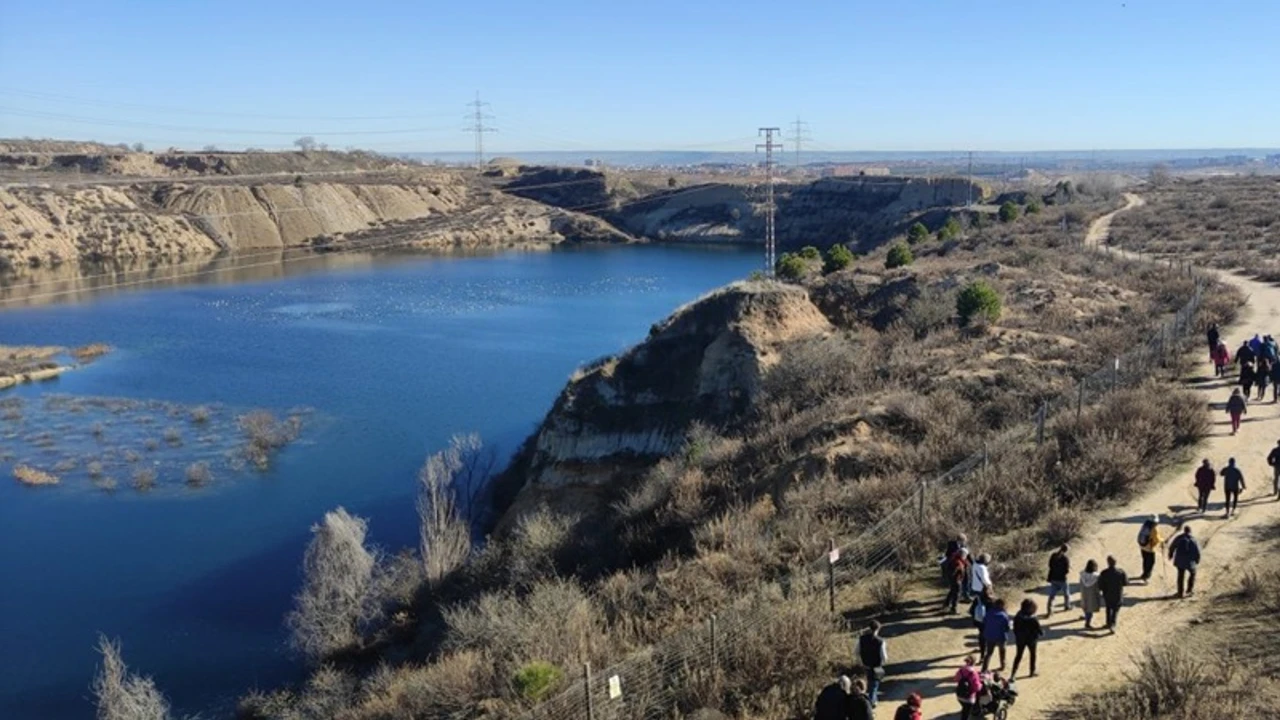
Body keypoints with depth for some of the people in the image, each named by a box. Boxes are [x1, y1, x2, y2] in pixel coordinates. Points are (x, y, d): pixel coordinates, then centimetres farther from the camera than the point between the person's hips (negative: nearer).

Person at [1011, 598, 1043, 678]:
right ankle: (1032, 671, 33)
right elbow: (1039, 629, -15)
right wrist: (1042, 632, 8)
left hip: (1020, 639, 3)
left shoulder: (1017, 617, -14)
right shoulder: (1033, 619, -26)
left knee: (1018, 655, 15)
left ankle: (1013, 673, 12)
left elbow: (1015, 629, -4)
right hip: (1031, 639, -3)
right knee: (1033, 654, 22)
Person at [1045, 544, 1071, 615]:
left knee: (1052, 595, 7)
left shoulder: (1053, 556, -4)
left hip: (1053, 578, 4)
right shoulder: (1066, 559, -20)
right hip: (1062, 579, -4)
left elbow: (1050, 566, 4)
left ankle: (1049, 610, 1)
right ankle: (1067, 606, 42)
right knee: (1066, 593, 23)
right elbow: (1067, 571, -18)